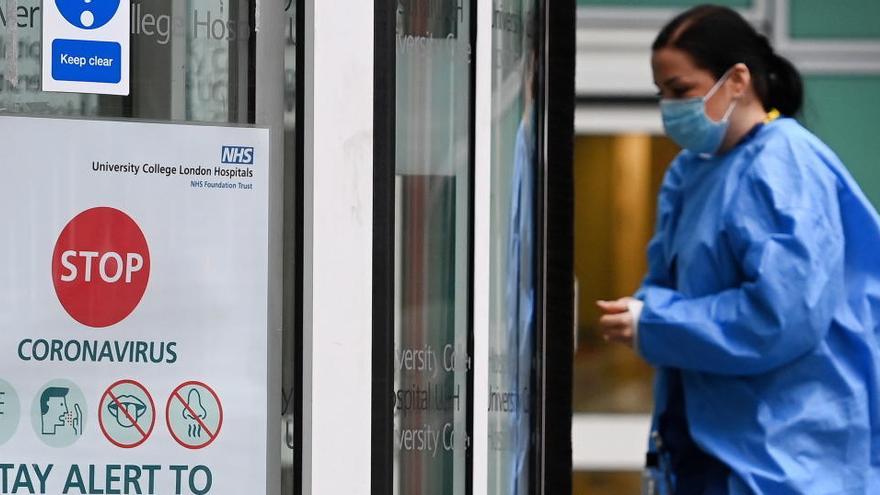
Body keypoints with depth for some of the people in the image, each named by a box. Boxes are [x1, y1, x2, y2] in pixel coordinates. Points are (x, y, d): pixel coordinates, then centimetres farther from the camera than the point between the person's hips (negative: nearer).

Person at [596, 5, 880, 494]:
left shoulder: (785, 169, -16)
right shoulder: (691, 169, 12)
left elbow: (783, 315, -24)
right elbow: (673, 278, 19)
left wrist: (651, 326, -18)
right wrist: (644, 309, -6)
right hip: (713, 435, 9)